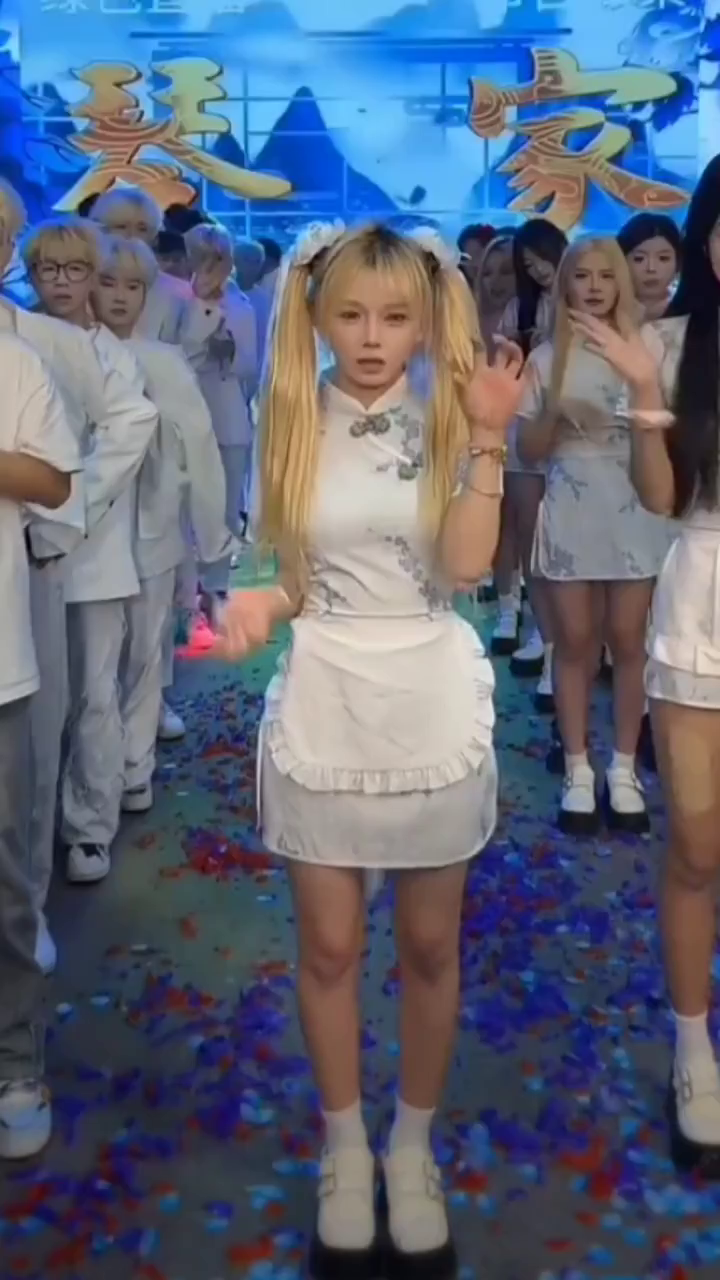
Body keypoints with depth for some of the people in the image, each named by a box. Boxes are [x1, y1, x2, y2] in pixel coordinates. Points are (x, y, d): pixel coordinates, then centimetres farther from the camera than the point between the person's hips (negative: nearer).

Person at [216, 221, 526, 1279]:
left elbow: (467, 565, -15)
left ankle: (413, 1148, 33)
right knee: (328, 947, 10)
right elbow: (296, 578, 7)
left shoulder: (448, 422, -3)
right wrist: (260, 606, -14)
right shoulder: (293, 427, 1)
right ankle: (346, 1150, 31)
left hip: (430, 703, -1)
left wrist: (488, 440, -21)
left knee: (430, 946, 11)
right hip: (323, 705, 1)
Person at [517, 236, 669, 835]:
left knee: (628, 642, 5)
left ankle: (624, 768, 16)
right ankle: (578, 769, 15)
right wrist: (553, 408, -14)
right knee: (576, 643, 5)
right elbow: (529, 451, 3)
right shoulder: (546, 358, 4)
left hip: (634, 517, 0)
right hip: (571, 519, 0)